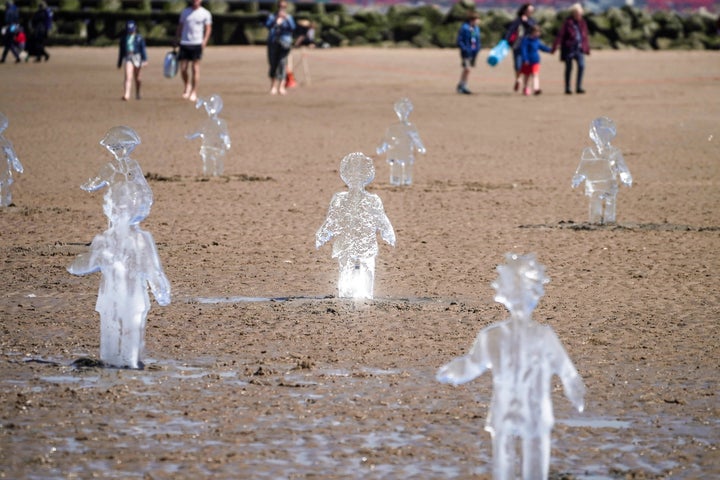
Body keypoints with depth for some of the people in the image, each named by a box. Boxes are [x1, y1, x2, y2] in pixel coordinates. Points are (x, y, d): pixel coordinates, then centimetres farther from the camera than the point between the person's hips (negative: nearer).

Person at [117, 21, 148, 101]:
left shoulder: (139, 38, 3)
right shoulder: (124, 38, 10)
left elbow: (143, 49, 0)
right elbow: (121, 51, 15)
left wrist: (144, 60, -10)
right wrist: (119, 62, 17)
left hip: (137, 57, 0)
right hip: (127, 58, 0)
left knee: (137, 78, 11)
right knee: (128, 77, -15)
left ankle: (137, 93, 31)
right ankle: (126, 95, -27)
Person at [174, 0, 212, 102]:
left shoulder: (205, 13, 3)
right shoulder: (185, 12, 11)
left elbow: (208, 28, 2)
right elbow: (180, 27, 16)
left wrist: (204, 41, -11)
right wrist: (176, 41, 11)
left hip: (197, 44, -3)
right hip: (184, 44, 3)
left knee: (195, 69, -4)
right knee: (183, 69, -1)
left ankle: (194, 93, 2)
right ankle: (187, 86, 25)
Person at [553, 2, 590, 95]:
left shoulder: (582, 23, 10)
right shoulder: (568, 22, -5)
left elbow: (585, 36, 17)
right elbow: (560, 34, -9)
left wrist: (587, 49, 19)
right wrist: (555, 47, -14)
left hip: (579, 48, 4)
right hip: (569, 48, -4)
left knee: (581, 66, -12)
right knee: (569, 68, 3)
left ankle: (579, 87, -7)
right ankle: (567, 89, 12)